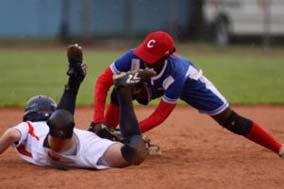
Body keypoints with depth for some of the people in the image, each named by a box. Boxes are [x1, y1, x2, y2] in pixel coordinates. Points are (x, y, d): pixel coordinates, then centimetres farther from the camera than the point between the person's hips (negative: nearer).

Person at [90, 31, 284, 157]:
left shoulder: (177, 73, -44)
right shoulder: (134, 57, -39)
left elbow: (160, 115, -39)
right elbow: (103, 82, -35)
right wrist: (99, 121, -45)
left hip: (189, 82, -3)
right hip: (153, 85, 3)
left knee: (229, 120, -10)